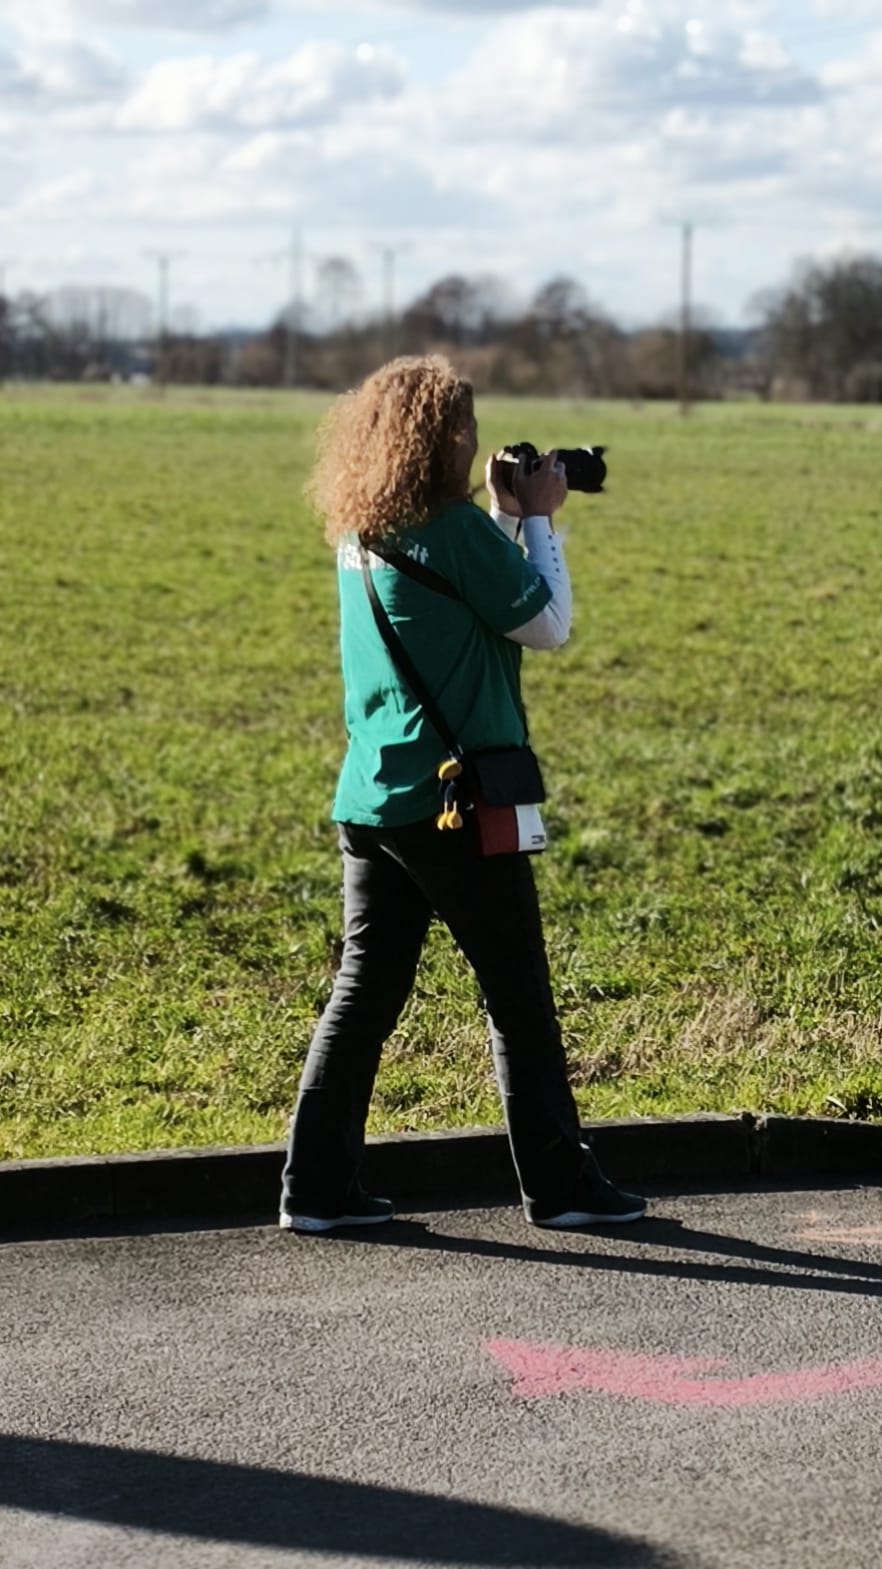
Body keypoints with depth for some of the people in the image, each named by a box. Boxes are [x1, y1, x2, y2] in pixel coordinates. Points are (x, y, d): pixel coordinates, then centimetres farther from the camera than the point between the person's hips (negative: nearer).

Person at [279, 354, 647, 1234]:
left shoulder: (356, 536, 9)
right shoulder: (457, 529, -15)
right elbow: (547, 627, -7)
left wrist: (508, 515, 16)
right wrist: (540, 520, 2)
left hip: (371, 797, 7)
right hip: (455, 798, -7)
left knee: (365, 989, 10)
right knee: (518, 997, 5)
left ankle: (318, 1187, 9)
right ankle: (558, 1185, 13)